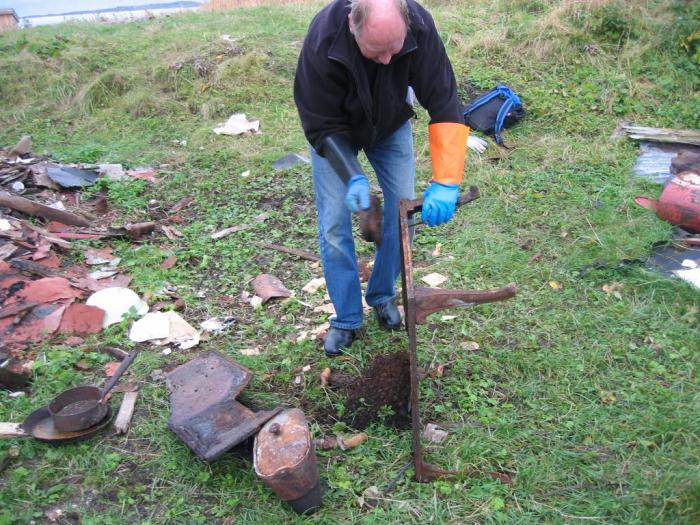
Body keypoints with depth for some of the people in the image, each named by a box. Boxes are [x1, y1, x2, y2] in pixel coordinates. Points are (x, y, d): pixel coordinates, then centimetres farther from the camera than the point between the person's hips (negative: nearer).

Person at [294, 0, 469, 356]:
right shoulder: (322, 42, -38)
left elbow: (444, 103, -31)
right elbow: (322, 125, -28)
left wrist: (447, 182, -40)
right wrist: (353, 177, -42)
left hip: (391, 125, 2)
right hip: (335, 131, -2)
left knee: (402, 212, -3)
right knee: (334, 224, -8)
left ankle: (383, 297, 21)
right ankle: (346, 318, 10)